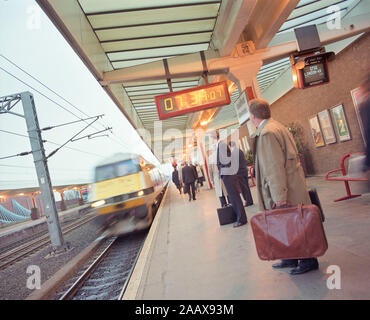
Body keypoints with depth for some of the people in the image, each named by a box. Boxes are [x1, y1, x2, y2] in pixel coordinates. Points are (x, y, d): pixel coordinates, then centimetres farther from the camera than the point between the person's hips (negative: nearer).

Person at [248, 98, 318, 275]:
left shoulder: (267, 133, -20)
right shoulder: (277, 127, 14)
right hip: (287, 187, 10)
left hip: (287, 190, -10)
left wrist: (280, 198, -22)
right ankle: (291, 258, 28)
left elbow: (275, 168, -23)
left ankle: (308, 260, 16)